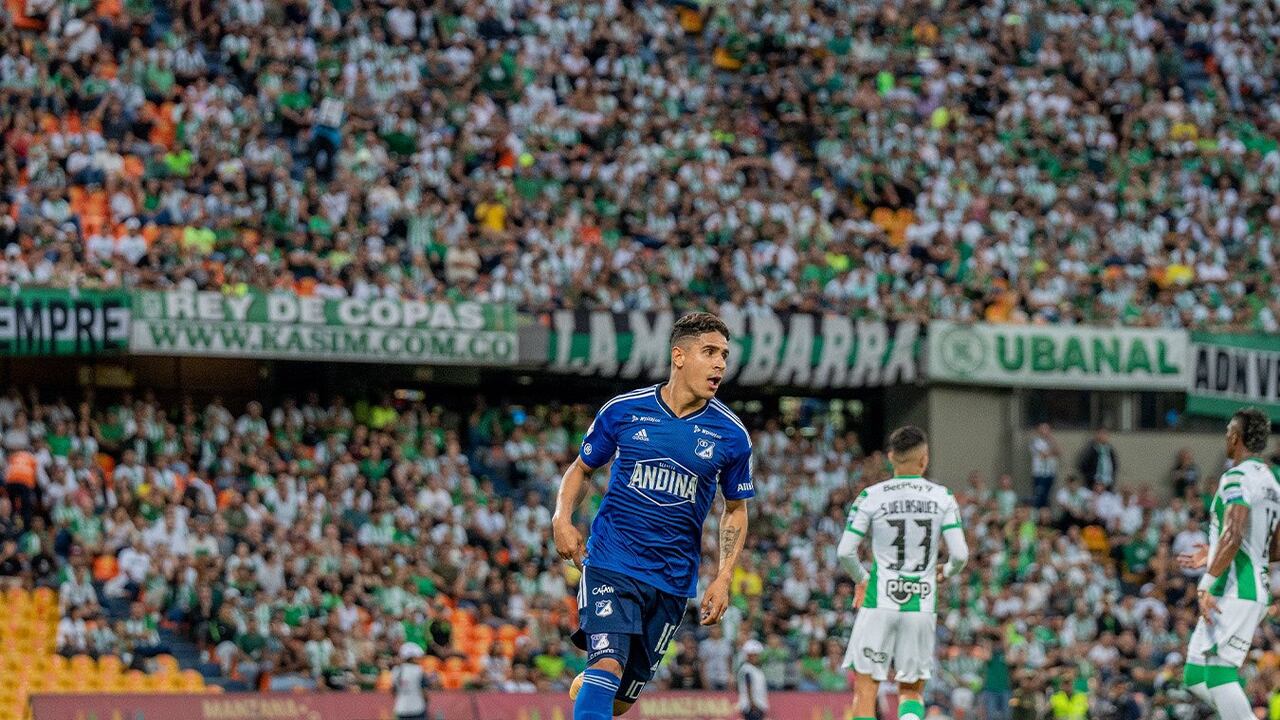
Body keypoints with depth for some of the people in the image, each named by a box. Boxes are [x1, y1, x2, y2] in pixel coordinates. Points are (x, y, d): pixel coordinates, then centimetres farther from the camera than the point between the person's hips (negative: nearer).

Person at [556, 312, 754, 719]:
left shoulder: (730, 434, 0)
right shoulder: (624, 411, -2)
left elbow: (735, 510, 13)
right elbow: (581, 469, 12)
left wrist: (723, 578, 1)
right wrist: (562, 519, -7)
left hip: (673, 578, 2)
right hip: (611, 564, -2)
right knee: (609, 664, -25)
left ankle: (584, 687, 43)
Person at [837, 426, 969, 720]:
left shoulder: (871, 496, -2)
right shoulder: (942, 497, 0)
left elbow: (845, 552, -4)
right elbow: (960, 554, -4)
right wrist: (946, 572, 19)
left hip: (879, 604, -2)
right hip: (922, 605, 2)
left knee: (865, 689, 4)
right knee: (911, 690, 14)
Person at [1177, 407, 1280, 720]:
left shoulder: (1238, 477, -11)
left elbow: (1234, 536, -23)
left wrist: (1206, 585, -23)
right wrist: (1212, 559, 30)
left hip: (1233, 592, -10)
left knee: (1219, 676, -11)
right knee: (1195, 677, 11)